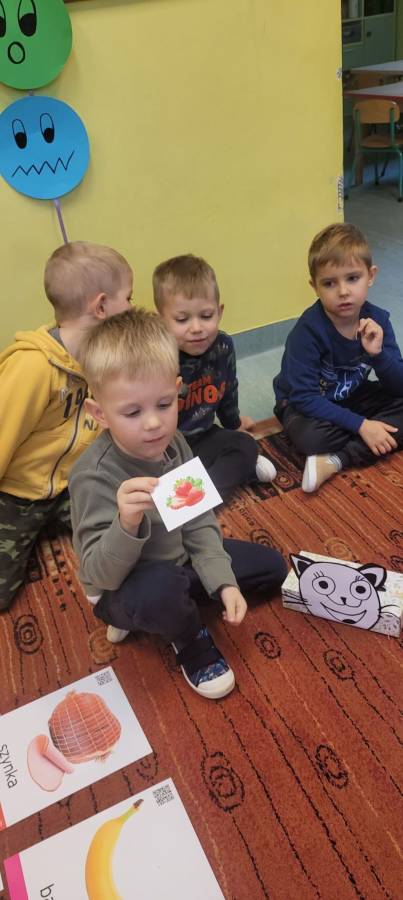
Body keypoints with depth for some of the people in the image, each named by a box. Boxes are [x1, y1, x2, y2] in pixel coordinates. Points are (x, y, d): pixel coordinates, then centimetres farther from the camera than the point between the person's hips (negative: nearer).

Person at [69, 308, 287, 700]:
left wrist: (224, 582, -12)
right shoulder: (94, 476, -31)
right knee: (160, 588, -42)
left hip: (179, 562, 7)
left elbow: (199, 523, -2)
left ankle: (152, 615, 7)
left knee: (271, 565, 12)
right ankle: (192, 644, -2)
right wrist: (127, 523, -51)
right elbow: (101, 575, -31)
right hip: (122, 588, -7)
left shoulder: (173, 443, -11)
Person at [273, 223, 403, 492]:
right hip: (308, 405, -5)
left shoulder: (377, 320, -12)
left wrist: (378, 354, -30)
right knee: (310, 437, -37)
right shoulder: (309, 329, -26)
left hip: (354, 398, 6)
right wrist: (360, 424, -30)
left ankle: (336, 461, -24)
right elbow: (304, 397, -28)